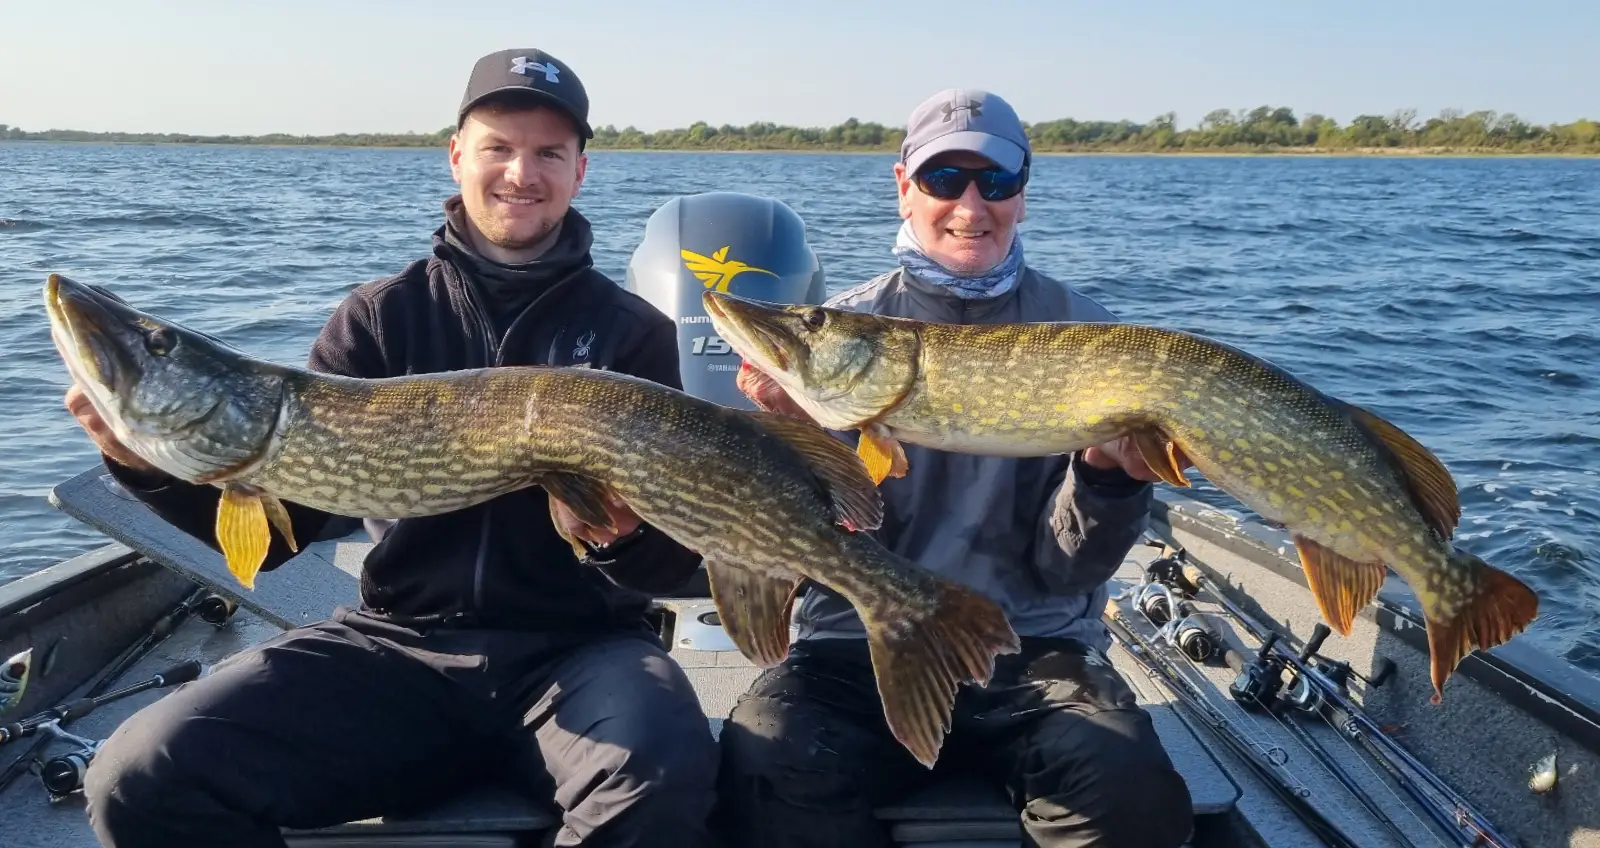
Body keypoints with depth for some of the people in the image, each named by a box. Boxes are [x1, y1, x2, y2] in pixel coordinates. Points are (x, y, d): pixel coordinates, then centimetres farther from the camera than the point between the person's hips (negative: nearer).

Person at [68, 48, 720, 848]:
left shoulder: (634, 332, 2)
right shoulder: (380, 314, 7)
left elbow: (670, 565, -1)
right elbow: (276, 526, 3)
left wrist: (629, 537, -25)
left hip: (575, 649, -1)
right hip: (397, 645, 2)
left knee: (661, 777, -34)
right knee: (143, 776, -20)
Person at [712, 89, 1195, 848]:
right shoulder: (845, 325, 3)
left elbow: (1064, 569, -1)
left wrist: (1108, 475, -21)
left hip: (1035, 649, 1)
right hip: (862, 643, 0)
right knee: (767, 774, -29)